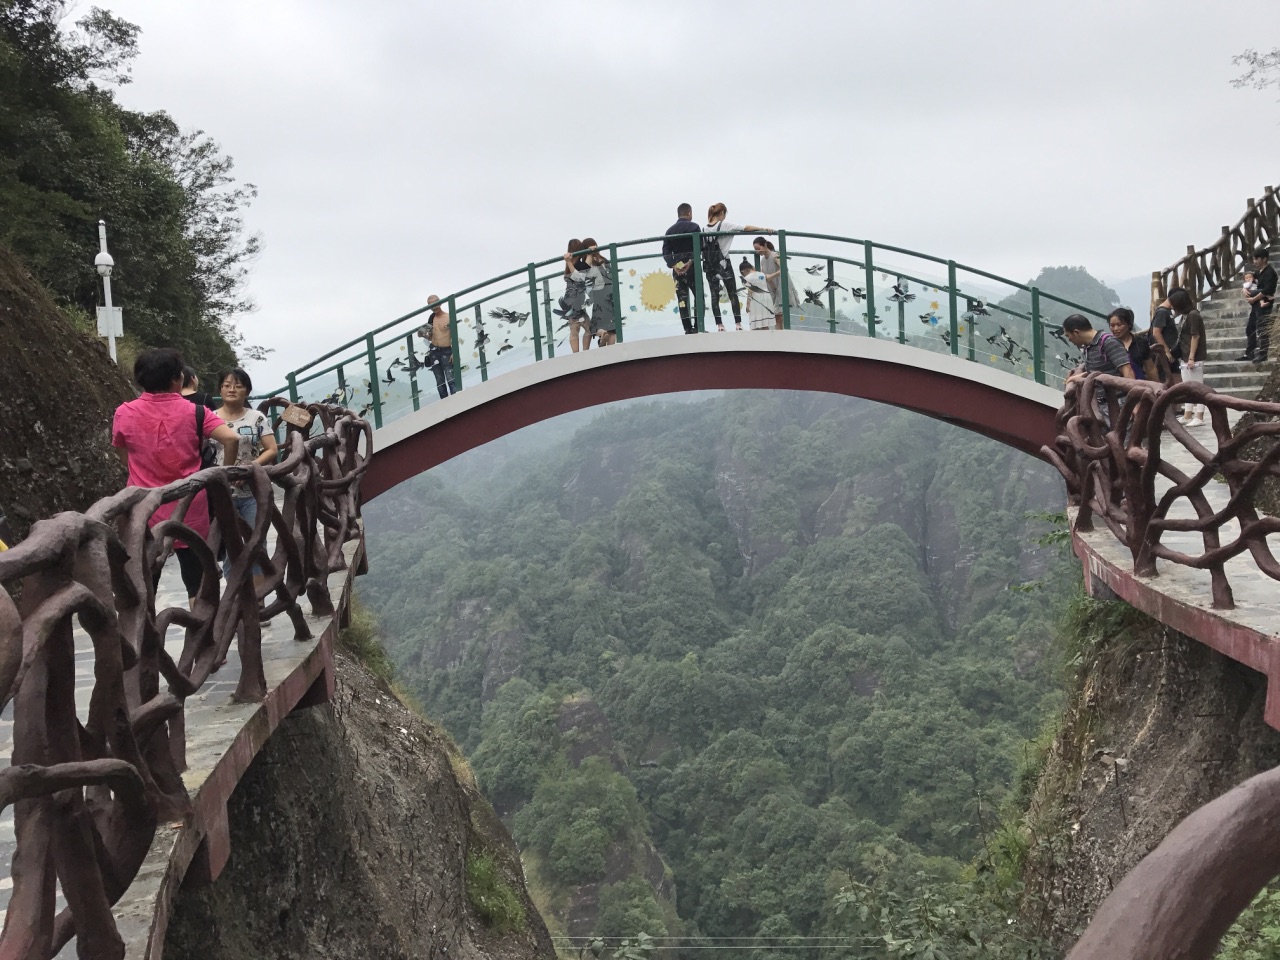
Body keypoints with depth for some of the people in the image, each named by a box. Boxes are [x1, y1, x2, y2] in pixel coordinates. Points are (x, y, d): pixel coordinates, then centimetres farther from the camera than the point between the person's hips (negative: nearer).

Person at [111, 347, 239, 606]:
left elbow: (121, 453, 13)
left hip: (144, 512, 1)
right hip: (190, 511, -1)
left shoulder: (124, 413, -3)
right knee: (196, 582, 9)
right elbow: (231, 438, -17)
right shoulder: (193, 413, -7)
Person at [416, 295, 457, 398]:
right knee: (440, 381, 7)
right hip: (434, 352, 5)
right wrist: (425, 335, -3)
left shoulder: (448, 317, -4)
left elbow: (454, 337, -6)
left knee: (451, 379, -12)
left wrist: (454, 353, -14)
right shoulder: (431, 318, 9)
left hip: (446, 351, -5)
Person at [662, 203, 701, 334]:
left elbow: (665, 251, 1)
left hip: (677, 268, 4)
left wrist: (674, 265, -7)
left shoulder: (670, 230, 11)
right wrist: (690, 262, -17)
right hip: (692, 268, -4)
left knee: (682, 298, 3)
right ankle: (698, 327, -5)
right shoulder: (693, 227, -2)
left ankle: (688, 328, -2)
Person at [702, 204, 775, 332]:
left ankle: (719, 325, 2)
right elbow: (746, 228, -13)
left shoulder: (704, 229, 4)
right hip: (723, 264, -3)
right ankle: (738, 324, 0)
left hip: (709, 266, 4)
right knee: (733, 295, 4)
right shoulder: (724, 226, -8)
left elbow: (700, 248, 5)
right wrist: (764, 229, -16)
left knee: (714, 296, 5)